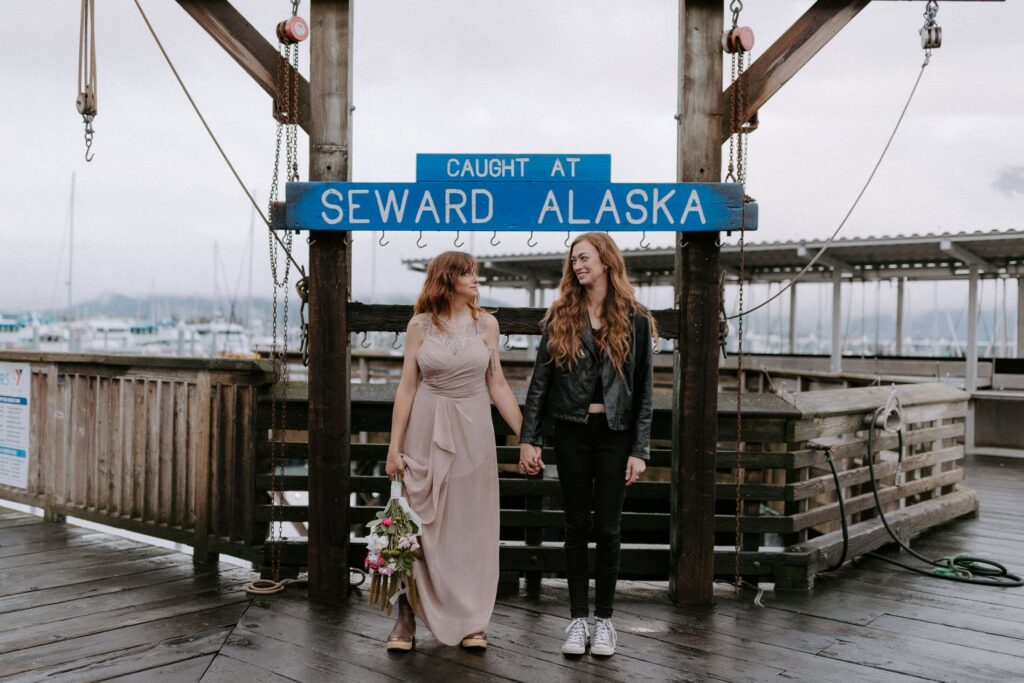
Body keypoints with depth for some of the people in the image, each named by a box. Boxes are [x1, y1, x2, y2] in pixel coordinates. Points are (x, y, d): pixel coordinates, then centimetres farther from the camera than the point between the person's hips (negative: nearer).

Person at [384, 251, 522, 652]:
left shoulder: (486, 324, 3)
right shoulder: (420, 325, 0)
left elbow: (497, 385, 5)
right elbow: (407, 387, 0)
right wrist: (394, 446, -3)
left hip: (473, 432, 1)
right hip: (427, 431, -1)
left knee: (472, 526, 5)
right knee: (421, 525, 3)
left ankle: (471, 621, 16)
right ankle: (407, 619, 13)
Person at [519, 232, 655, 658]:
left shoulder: (634, 320, -1)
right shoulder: (560, 317, 3)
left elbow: (644, 390, -1)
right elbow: (540, 380, 2)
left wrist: (640, 450, -6)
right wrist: (528, 438, -4)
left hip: (615, 434, -1)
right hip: (571, 432, 1)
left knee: (607, 528, 4)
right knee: (576, 526, 7)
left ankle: (604, 619, 17)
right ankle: (578, 619, 17)